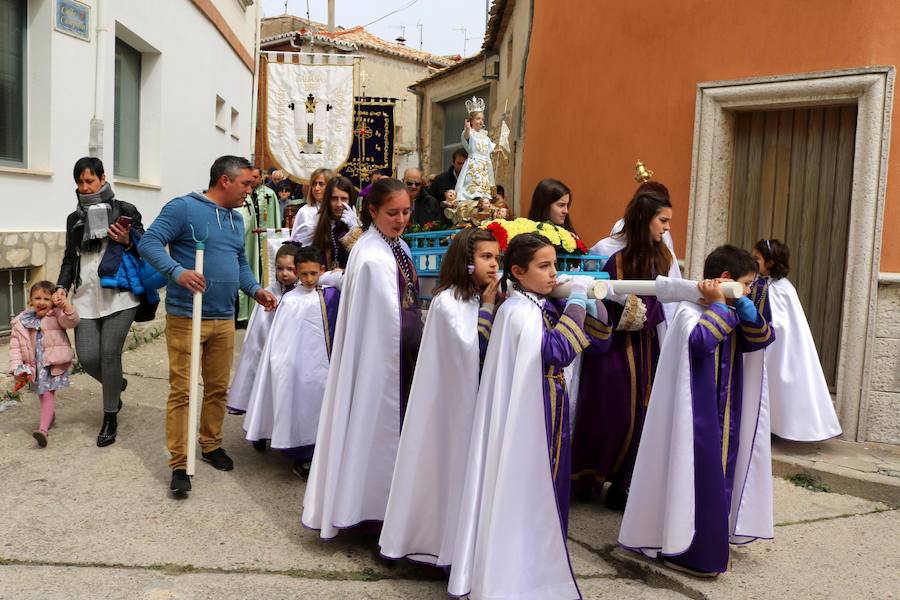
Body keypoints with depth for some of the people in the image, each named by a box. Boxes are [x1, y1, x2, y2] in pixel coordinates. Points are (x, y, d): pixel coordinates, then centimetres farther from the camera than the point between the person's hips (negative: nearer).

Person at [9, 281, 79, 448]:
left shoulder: (57, 316, -8)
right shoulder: (22, 321, 0)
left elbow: (71, 321, -27)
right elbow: (15, 345, 2)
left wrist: (65, 306, -46)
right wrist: (17, 368, -4)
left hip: (54, 363, -4)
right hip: (35, 365, 4)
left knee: (48, 394, -13)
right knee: (41, 393, 17)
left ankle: (43, 429, -18)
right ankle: (50, 416, 44)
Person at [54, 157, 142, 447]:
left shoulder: (125, 211, 2)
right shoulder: (74, 218, 15)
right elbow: (69, 258, 18)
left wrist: (127, 241, -14)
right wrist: (62, 287, 3)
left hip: (119, 295, -4)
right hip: (86, 296, 4)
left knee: (109, 354, -7)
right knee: (87, 357, -2)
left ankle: (110, 418, 9)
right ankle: (116, 383, 33)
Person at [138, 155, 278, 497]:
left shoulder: (236, 219, 16)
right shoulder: (183, 208, -8)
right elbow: (149, 243, -14)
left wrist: (255, 290, 6)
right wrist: (177, 272, -29)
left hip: (224, 319, 7)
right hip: (186, 318, -7)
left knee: (218, 388, 14)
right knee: (181, 390, -3)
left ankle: (211, 445, 32)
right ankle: (179, 464, 4)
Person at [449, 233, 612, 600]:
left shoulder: (550, 307, 6)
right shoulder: (516, 312, -18)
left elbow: (599, 341, 10)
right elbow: (559, 350, -31)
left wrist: (592, 301, -6)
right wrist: (576, 301, -23)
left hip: (552, 415, 8)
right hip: (525, 417, -8)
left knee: (546, 492, 17)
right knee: (523, 493, 3)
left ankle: (542, 566, 33)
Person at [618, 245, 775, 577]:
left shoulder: (731, 313, 10)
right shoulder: (690, 310, -14)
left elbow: (763, 339, 1)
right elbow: (701, 341, -32)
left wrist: (741, 305, -10)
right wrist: (718, 305, -20)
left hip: (724, 416, 9)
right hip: (696, 415, -9)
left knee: (717, 478, 15)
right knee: (698, 479, -3)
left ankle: (710, 543, 29)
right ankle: (690, 551, 8)